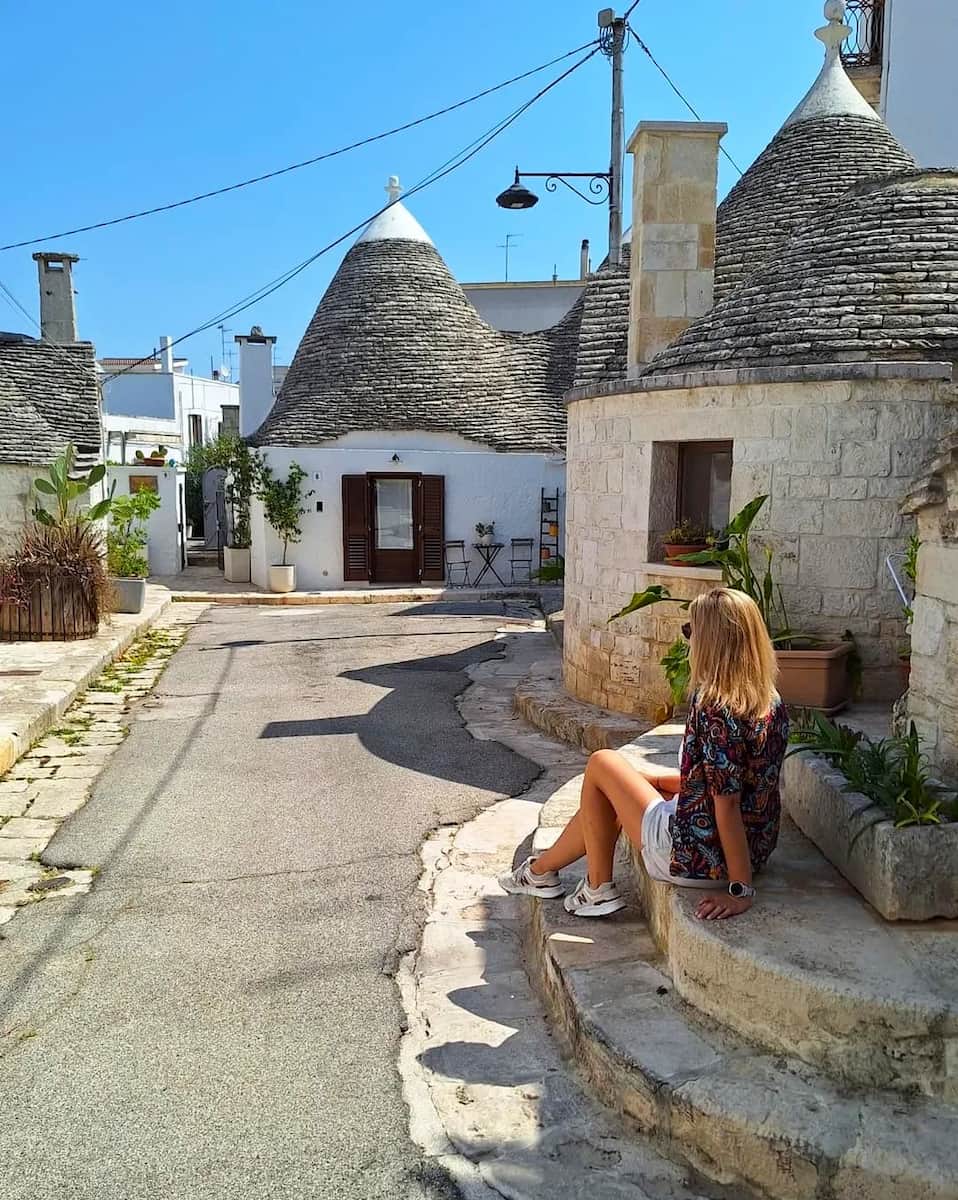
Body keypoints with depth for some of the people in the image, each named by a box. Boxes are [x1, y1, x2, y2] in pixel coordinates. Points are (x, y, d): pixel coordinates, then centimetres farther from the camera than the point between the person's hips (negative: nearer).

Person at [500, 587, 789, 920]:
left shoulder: (713, 707, -25)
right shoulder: (771, 701, 0)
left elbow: (727, 805, -25)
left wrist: (741, 891, -20)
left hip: (701, 859, -8)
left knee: (602, 764, 7)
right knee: (636, 774, 23)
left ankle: (599, 889, 20)